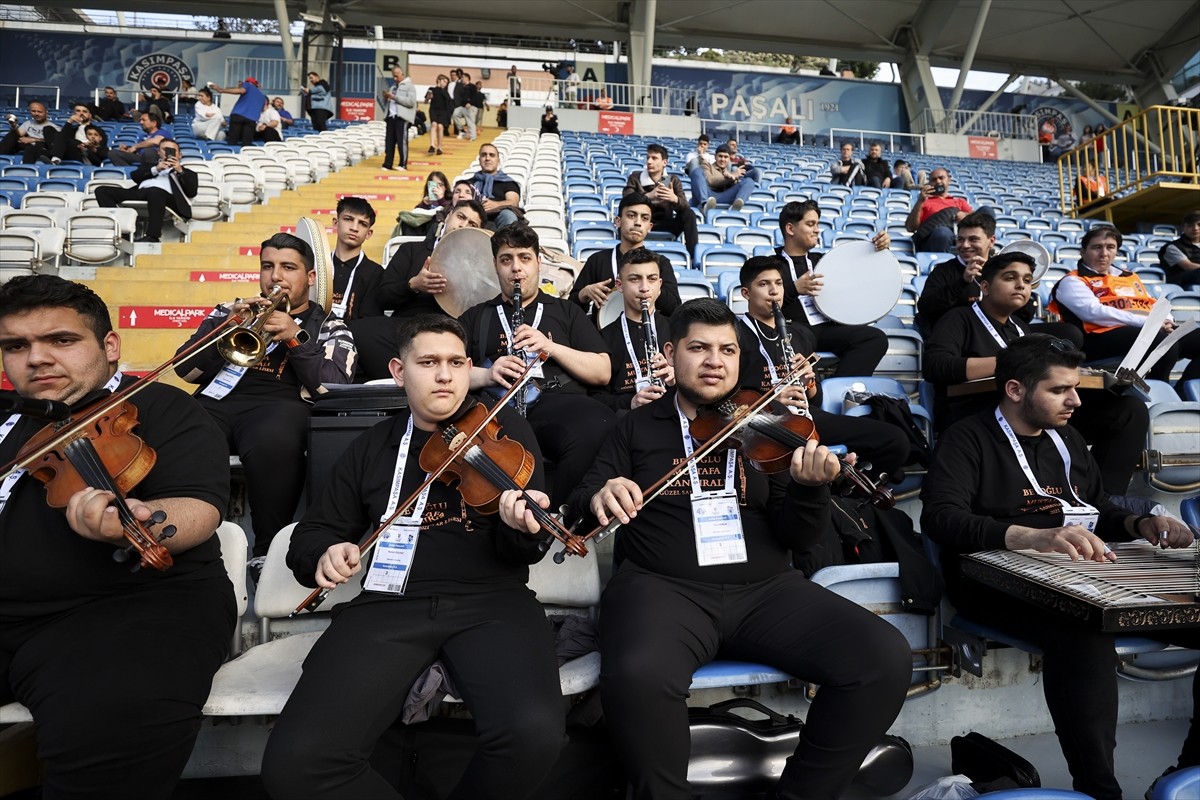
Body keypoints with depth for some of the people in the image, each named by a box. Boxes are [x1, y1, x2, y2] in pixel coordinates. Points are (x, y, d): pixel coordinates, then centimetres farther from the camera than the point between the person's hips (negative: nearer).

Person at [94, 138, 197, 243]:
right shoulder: (149, 165, 38)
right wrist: (156, 169, 2)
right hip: (141, 191, 4)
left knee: (155, 192, -42)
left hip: (166, 195, -4)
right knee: (102, 190, -16)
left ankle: (152, 237, -46)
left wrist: (180, 171, 0)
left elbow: (192, 192, 10)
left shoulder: (186, 172, 31)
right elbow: (135, 176, 16)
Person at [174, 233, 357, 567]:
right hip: (219, 399, 3)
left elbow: (334, 388, 2)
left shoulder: (329, 328, 19)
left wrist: (295, 338, -6)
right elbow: (186, 369, 14)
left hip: (280, 403, -2)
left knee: (273, 444, -39)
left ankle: (268, 550, -20)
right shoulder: (231, 312, 27)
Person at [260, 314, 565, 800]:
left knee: (535, 734, -29)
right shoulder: (371, 448, 17)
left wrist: (521, 528, -22)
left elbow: (519, 552, 3)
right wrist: (325, 554, -3)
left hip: (491, 601, -1)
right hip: (391, 604, 2)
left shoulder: (507, 430, 9)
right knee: (295, 760, -21)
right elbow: (313, 531, 22)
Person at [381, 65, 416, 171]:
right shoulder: (392, 86, 22)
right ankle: (387, 164, 7)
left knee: (402, 141, -7)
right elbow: (386, 102, 26)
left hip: (402, 117, -6)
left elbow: (411, 101, -13)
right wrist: (386, 97, 3)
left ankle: (403, 164, -1)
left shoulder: (409, 86, 1)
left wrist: (395, 97, -14)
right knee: (389, 141, 4)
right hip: (390, 116, 7)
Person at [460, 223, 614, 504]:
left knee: (598, 427, -37)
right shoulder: (475, 317, 27)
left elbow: (603, 373, 15)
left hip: (558, 400, 1)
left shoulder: (566, 311, 25)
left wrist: (551, 347, 0)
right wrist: (486, 375, -5)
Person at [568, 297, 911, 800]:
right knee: (638, 676, -36)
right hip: (662, 587, -2)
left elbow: (794, 537, 6)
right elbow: (578, 506, 6)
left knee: (886, 660, -18)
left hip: (766, 589, 3)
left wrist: (810, 487, -17)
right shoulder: (637, 426, 11)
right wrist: (599, 498, -19)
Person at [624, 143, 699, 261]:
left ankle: (695, 256, -30)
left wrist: (675, 199, -34)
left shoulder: (673, 180, 3)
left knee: (689, 213, -21)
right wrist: (648, 196, -34)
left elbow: (685, 207, -9)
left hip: (665, 226, 1)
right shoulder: (635, 177, 1)